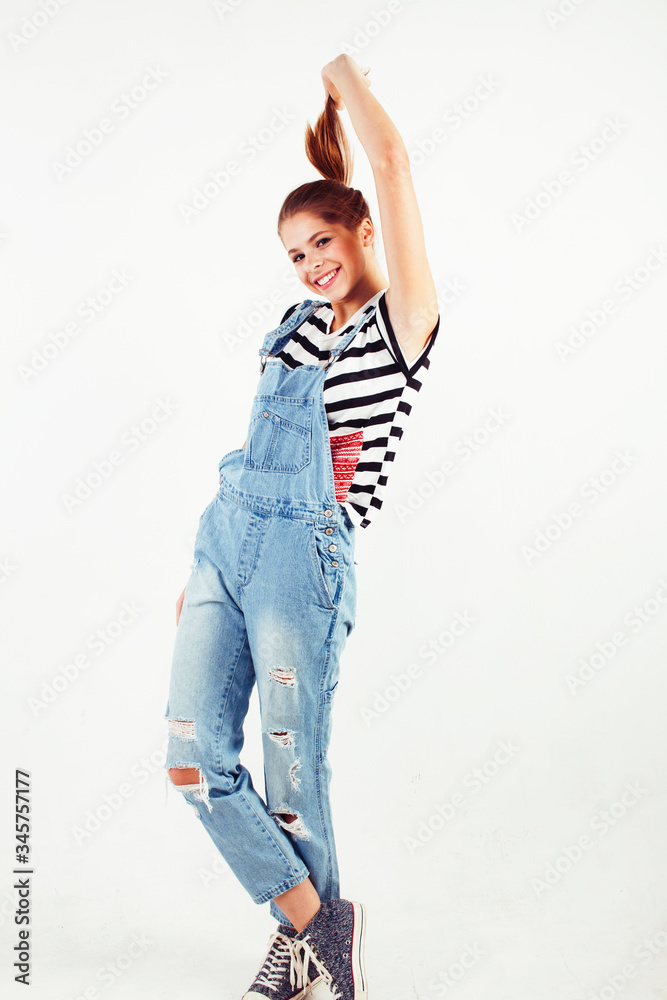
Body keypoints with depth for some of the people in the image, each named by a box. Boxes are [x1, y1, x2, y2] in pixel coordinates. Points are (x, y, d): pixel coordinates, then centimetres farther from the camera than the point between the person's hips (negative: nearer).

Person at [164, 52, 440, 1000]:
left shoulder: (403, 321, -3)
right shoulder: (298, 324, 17)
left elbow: (390, 159, -10)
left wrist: (336, 61, 6)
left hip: (303, 555, -7)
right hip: (225, 537, 7)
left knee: (291, 779, 2)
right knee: (193, 757, 5)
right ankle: (315, 920, 22)